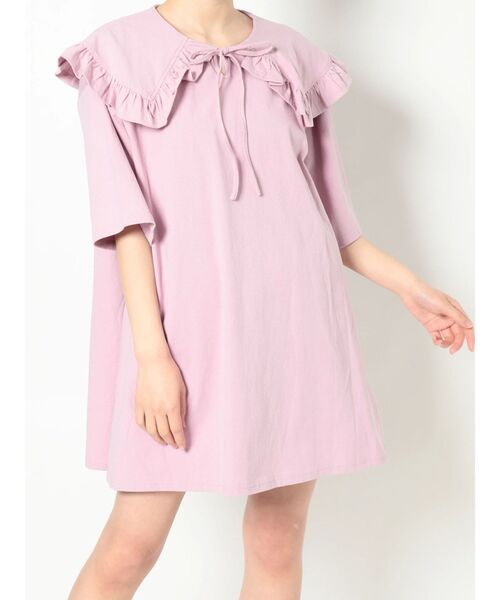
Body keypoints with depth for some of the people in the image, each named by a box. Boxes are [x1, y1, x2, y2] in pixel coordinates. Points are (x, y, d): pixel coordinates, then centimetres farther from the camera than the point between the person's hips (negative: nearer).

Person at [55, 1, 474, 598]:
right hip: (184, 324, -3)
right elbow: (123, 217, -8)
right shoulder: (118, 51, 1)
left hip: (293, 317, 4)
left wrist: (409, 286, 15)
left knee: (278, 545, 7)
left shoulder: (293, 57, 11)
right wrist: (152, 353, -16)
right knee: (131, 547, -1)